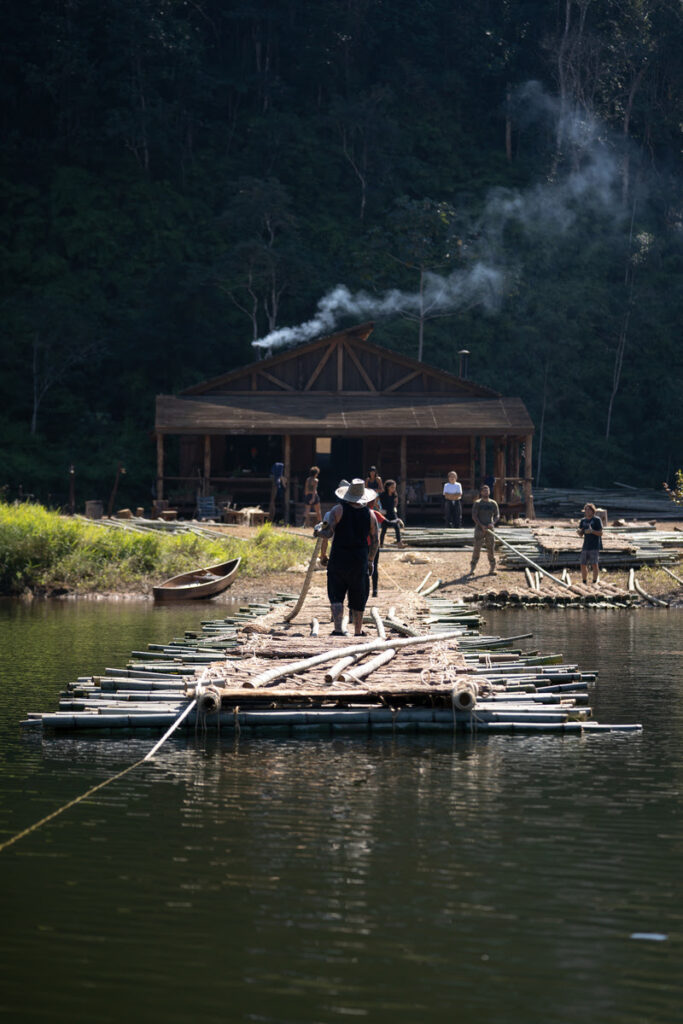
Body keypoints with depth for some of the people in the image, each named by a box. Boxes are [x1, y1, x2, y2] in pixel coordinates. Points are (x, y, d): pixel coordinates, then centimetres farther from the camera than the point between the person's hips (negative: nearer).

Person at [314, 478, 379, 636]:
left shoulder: (338, 510, -6)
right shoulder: (370, 514, 2)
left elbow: (328, 533, -12)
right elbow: (375, 541, 7)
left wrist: (318, 531, 9)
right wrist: (371, 560, 20)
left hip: (338, 559, -2)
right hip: (360, 561, 2)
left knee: (336, 597, 0)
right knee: (358, 599, 13)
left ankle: (338, 629, -17)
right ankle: (358, 632, 23)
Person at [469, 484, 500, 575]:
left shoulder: (493, 503, 8)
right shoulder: (477, 503, -1)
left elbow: (497, 515, 6)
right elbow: (474, 516, -7)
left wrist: (493, 523, -14)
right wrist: (481, 526, -17)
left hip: (489, 529, 2)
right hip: (479, 529, -2)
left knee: (491, 548, 1)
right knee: (477, 548, -6)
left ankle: (492, 568, 7)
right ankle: (472, 568, -1)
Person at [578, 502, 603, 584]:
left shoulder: (597, 520, -5)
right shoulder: (583, 521, 11)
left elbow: (600, 533, -8)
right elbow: (581, 535, 15)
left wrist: (592, 531, -24)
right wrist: (579, 531, -8)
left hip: (595, 546, -5)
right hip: (586, 546, 5)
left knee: (595, 564, -13)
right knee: (583, 564, 3)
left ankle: (594, 582, -8)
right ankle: (584, 582, 14)